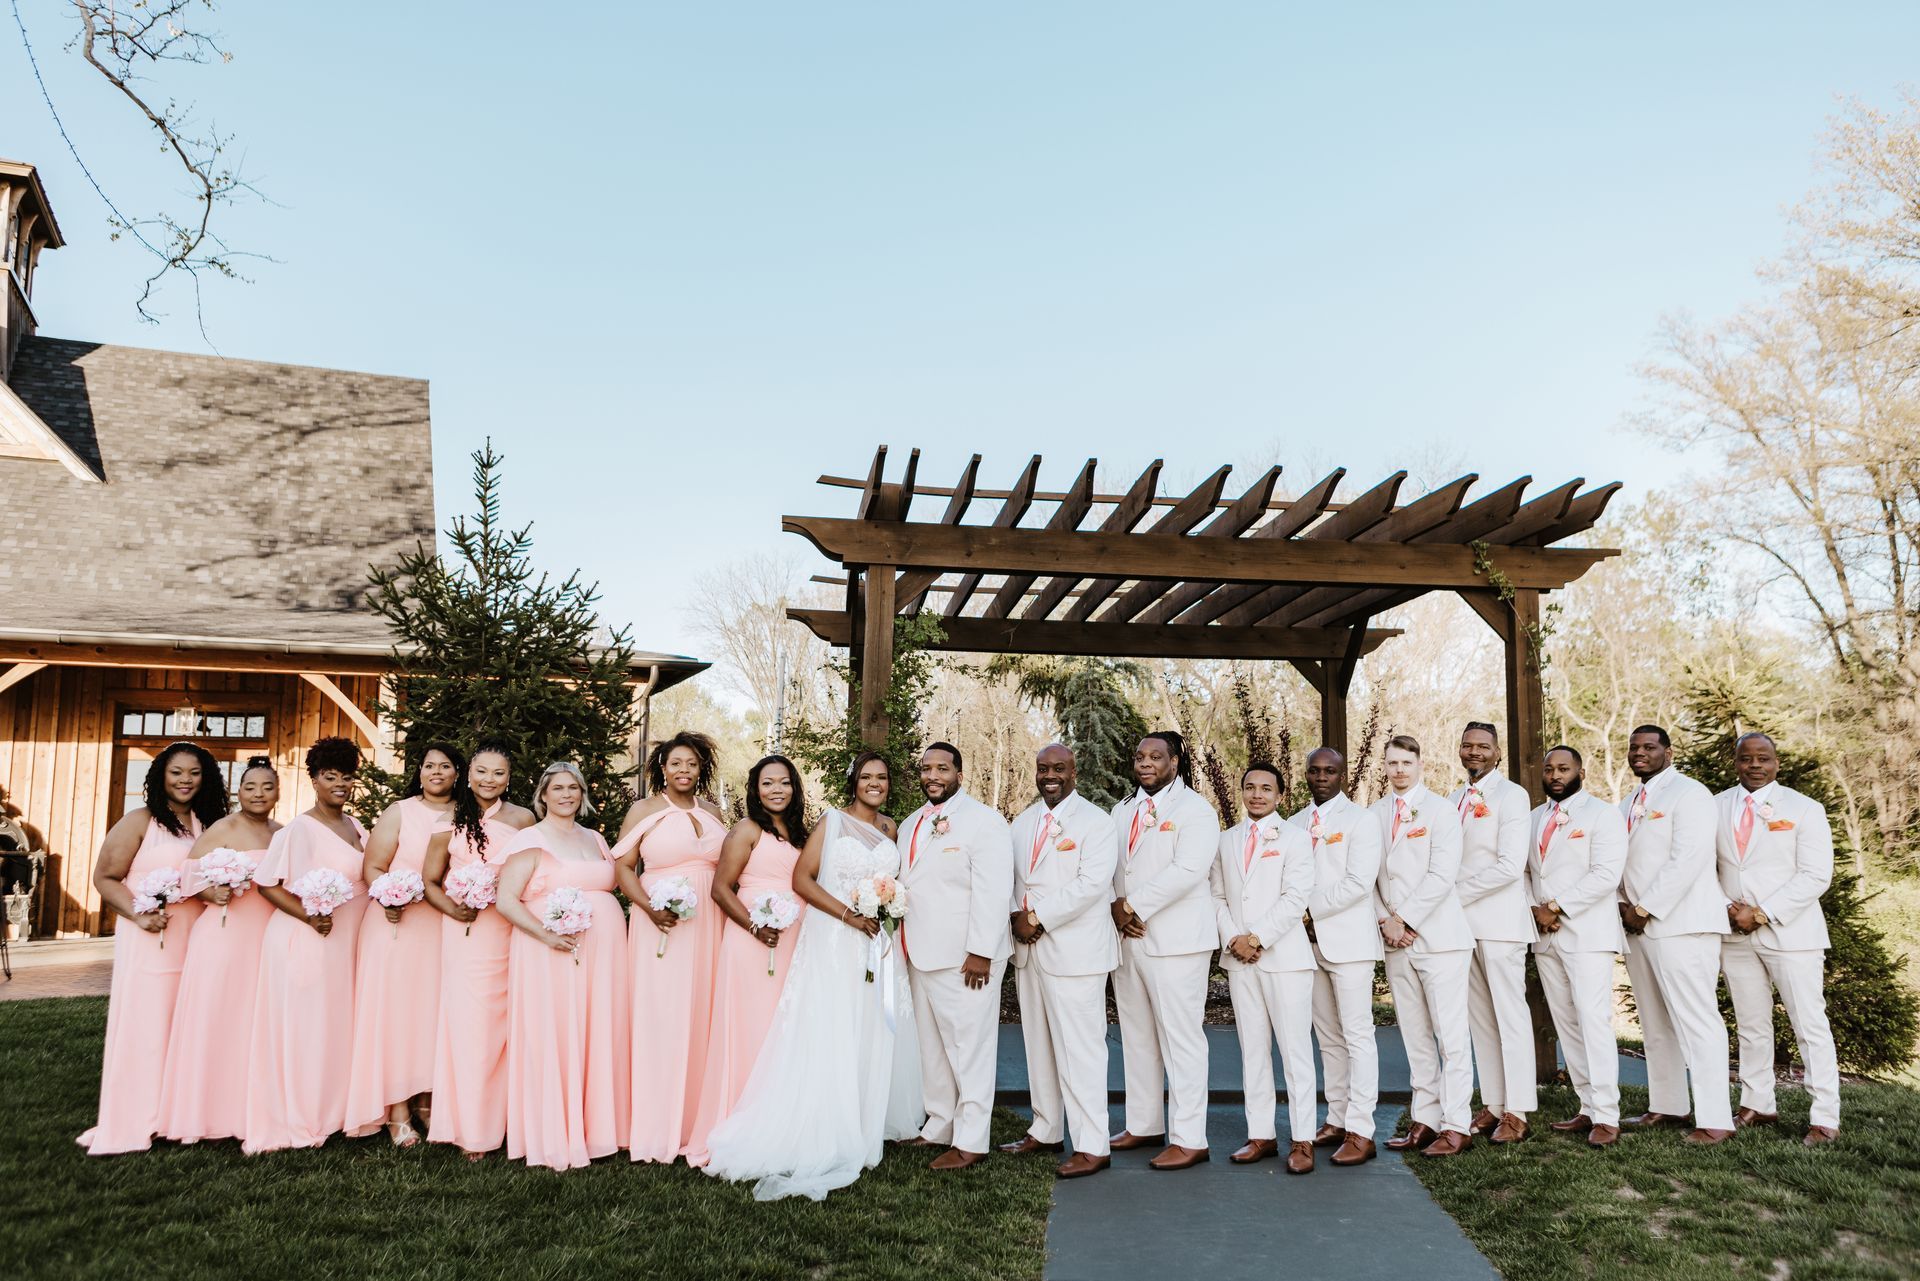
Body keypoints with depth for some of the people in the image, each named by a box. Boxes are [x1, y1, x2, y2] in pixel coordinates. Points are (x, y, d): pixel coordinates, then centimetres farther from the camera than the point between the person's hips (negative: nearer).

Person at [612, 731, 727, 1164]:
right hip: (663, 925, -3)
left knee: (703, 1019, 5)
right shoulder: (644, 811, 2)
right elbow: (623, 866, -2)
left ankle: (698, 1124, 17)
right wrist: (649, 908, -17)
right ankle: (657, 1131, 8)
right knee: (660, 1020, -2)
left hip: (709, 927, 4)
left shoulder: (712, 812, 13)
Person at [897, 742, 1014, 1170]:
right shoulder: (910, 825, 15)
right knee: (931, 1047, 16)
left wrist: (980, 953, -19)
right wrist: (903, 943, 12)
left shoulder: (983, 821, -9)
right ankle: (938, 1127, 29)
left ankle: (970, 1143, 9)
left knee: (969, 1049, 0)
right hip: (921, 955, 8)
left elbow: (993, 892, -15)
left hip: (965, 957, -8)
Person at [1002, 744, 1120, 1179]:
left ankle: (1092, 1147, 1)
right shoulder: (1022, 822, 15)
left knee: (1079, 1049, -5)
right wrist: (1015, 916, -3)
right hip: (1029, 949, 7)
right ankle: (1045, 1131, 27)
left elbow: (1092, 883, -17)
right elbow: (1009, 876, 17)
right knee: (1038, 1045, 15)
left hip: (1075, 951, -7)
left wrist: (1038, 917, -16)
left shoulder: (1095, 821, -7)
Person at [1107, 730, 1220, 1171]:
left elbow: (1186, 871, -17)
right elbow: (1107, 866, 12)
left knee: (1181, 1038, -5)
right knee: (1137, 1036, 14)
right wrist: (1116, 907, -6)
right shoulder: (1123, 811, 17)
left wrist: (1134, 906, -15)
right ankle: (1144, 1125, 25)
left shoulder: (1195, 810, -5)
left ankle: (1188, 1140, 1)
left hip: (1175, 940, -7)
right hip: (1127, 937, 7)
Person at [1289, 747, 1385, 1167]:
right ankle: (1336, 1120, 17)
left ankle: (1361, 1132, -5)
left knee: (1357, 1036, -5)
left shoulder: (1361, 820, -3)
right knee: (1328, 1038, 11)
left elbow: (1359, 881, -13)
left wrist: (1312, 910, -12)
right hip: (1309, 941, 6)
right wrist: (1299, 919, -4)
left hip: (1348, 941, -6)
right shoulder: (1294, 824, 15)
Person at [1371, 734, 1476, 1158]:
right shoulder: (1373, 814, 12)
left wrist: (1406, 919, -12)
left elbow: (1442, 874, -10)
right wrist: (1385, 921, -4)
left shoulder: (1439, 809, -2)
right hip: (1396, 943, 5)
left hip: (1438, 937, -5)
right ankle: (1425, 1121, 15)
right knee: (1415, 1039, 9)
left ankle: (1456, 1127, 2)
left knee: (1451, 1037, -2)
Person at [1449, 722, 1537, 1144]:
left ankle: (1516, 1113, 3)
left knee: (1510, 1015, -2)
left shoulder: (1511, 795, -6)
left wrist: (1457, 894, -12)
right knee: (1479, 1018, 9)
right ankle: (1492, 1105, 16)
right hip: (1461, 920, 7)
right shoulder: (1454, 800, 15)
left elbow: (1510, 866, -15)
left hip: (1499, 921, -7)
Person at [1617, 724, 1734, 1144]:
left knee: (1696, 1021, -9)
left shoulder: (1688, 793, -6)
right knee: (1655, 1025, 12)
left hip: (1681, 924, -8)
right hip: (1638, 925, 8)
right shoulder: (1628, 804, 20)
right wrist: (1626, 907, 3)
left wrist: (1646, 909, -14)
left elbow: (1687, 859, -16)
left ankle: (1715, 1120, -7)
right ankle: (1666, 1107, 20)